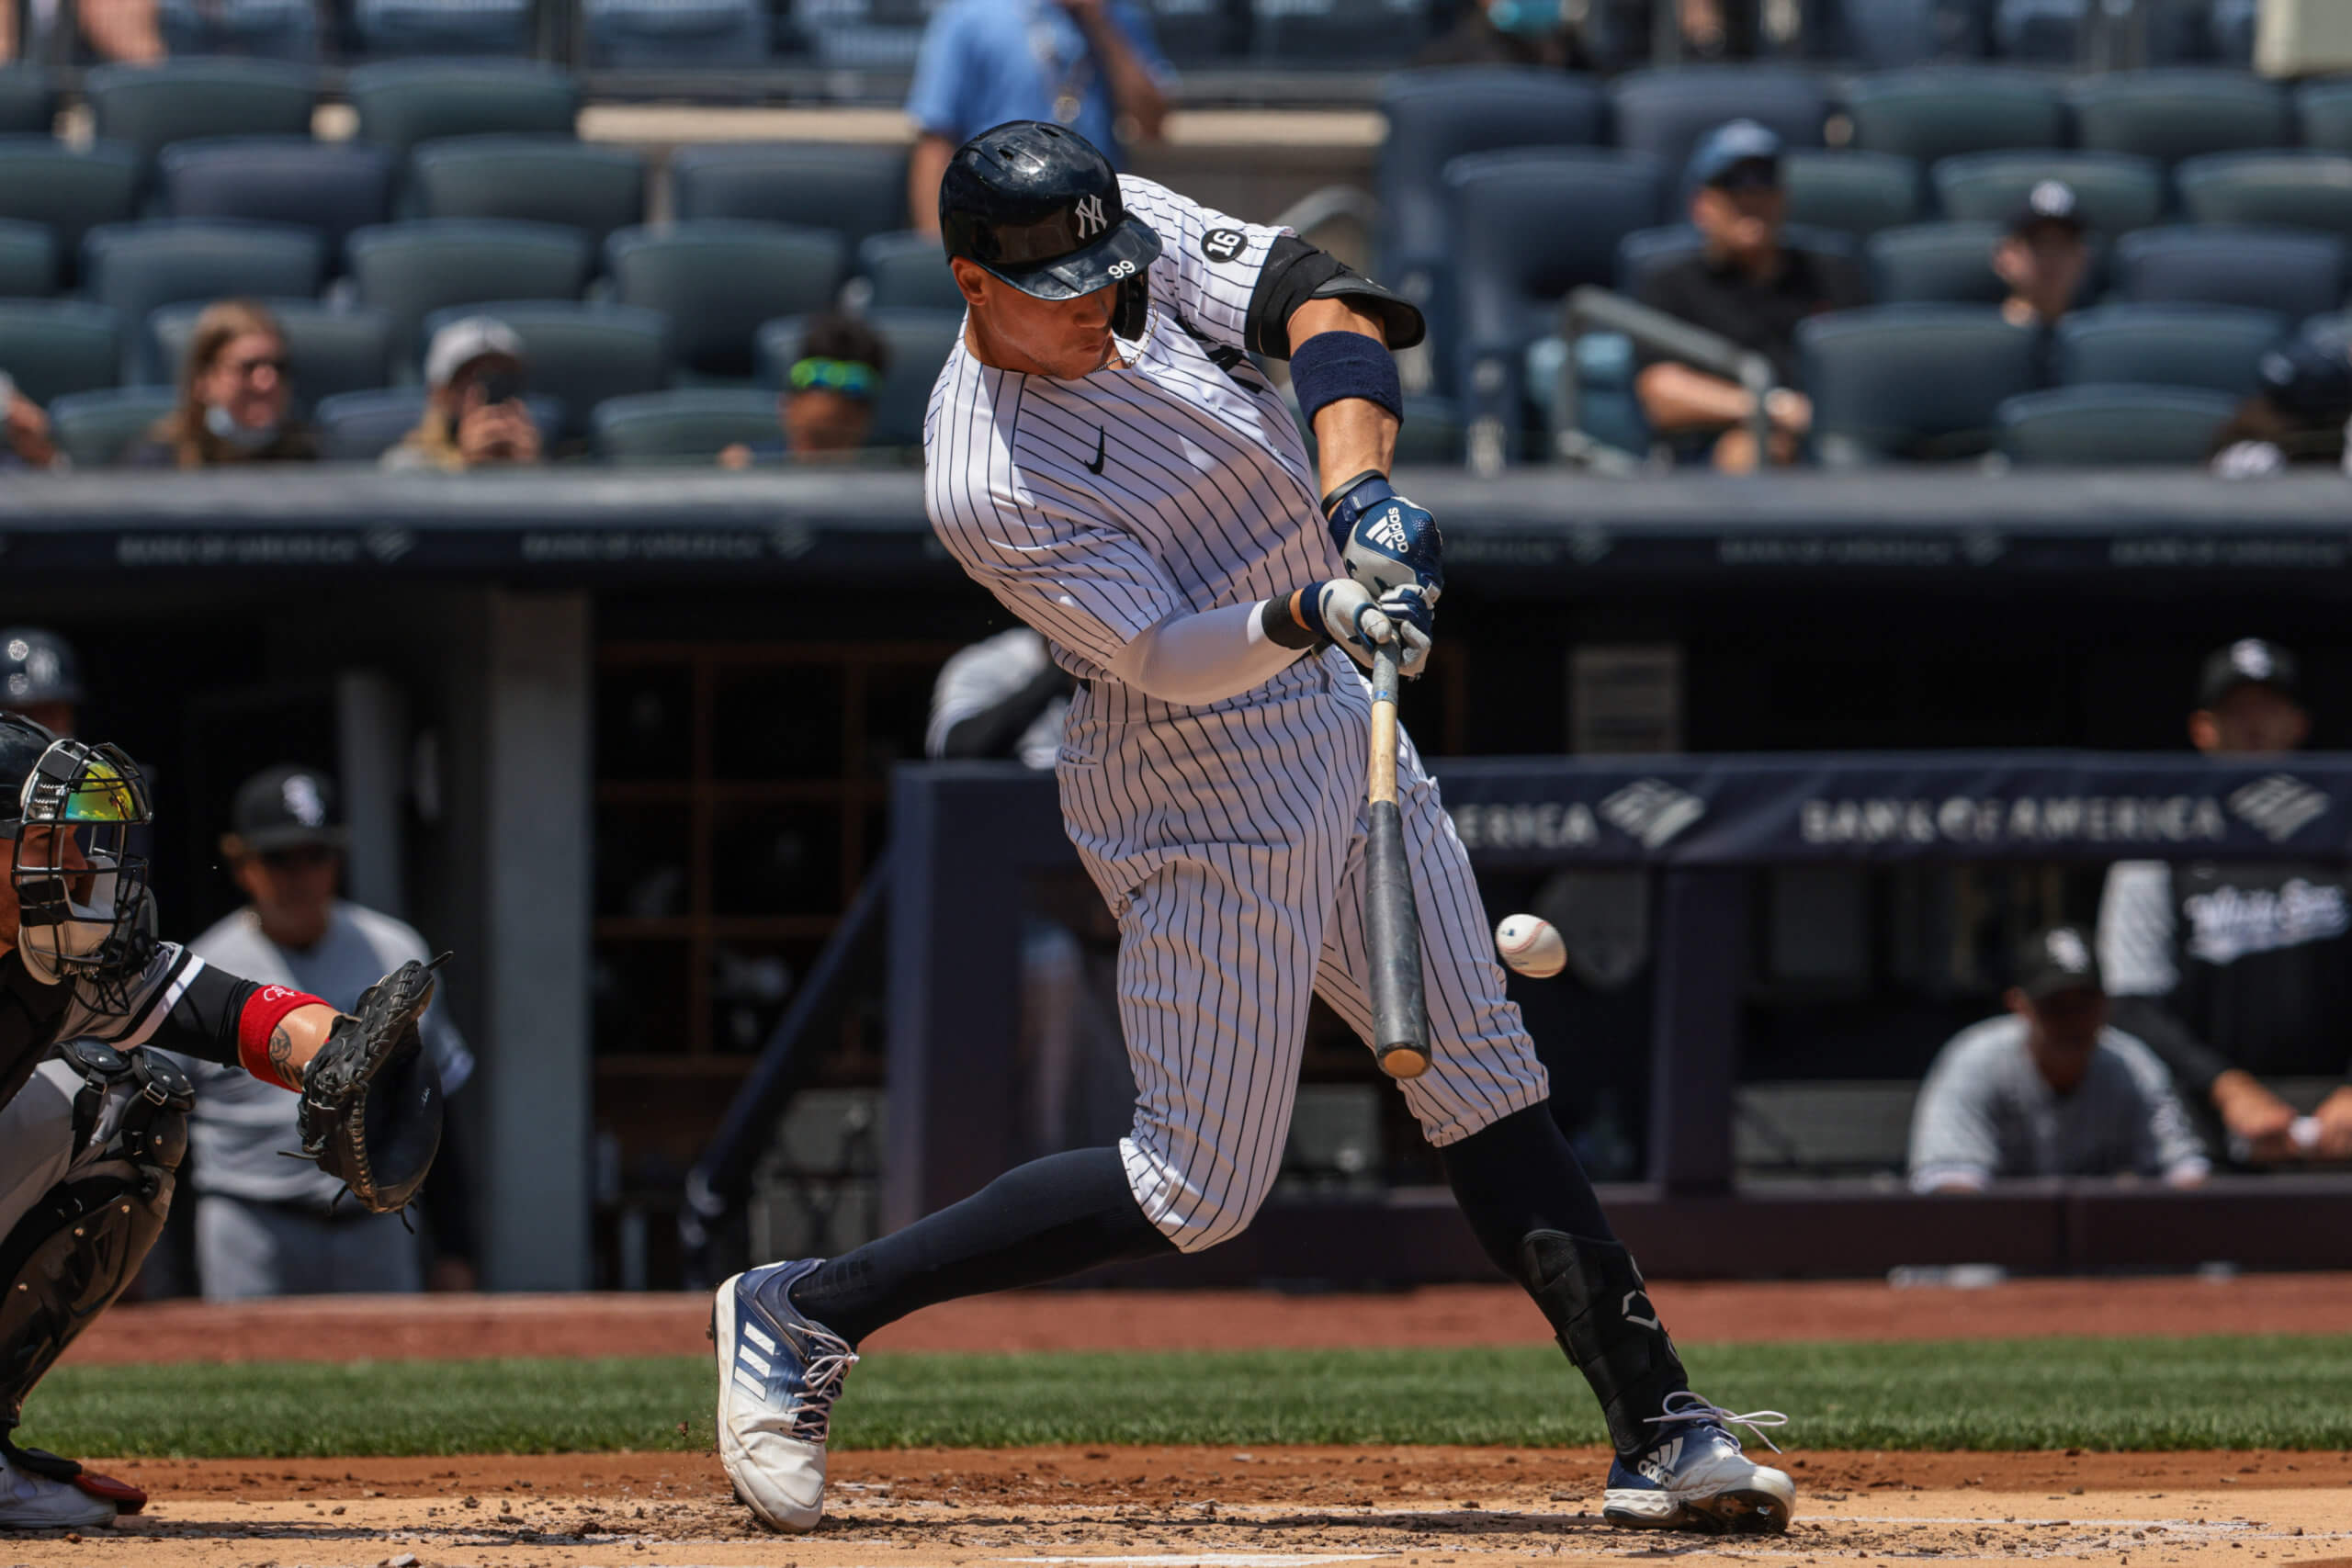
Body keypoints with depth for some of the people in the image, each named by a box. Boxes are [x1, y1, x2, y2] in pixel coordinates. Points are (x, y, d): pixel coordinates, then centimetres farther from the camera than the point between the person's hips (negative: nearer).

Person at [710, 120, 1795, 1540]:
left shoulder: (1141, 231, -5)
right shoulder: (985, 483, -22)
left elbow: (1313, 297, -16)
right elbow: (1162, 657, -25)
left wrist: (1361, 487, -31)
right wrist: (1307, 610, -43)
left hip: (1340, 720, 8)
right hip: (1207, 792, -8)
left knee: (1489, 1082, 7)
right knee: (1197, 1187, -5)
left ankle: (1661, 1431, 9)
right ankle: (805, 1316, 5)